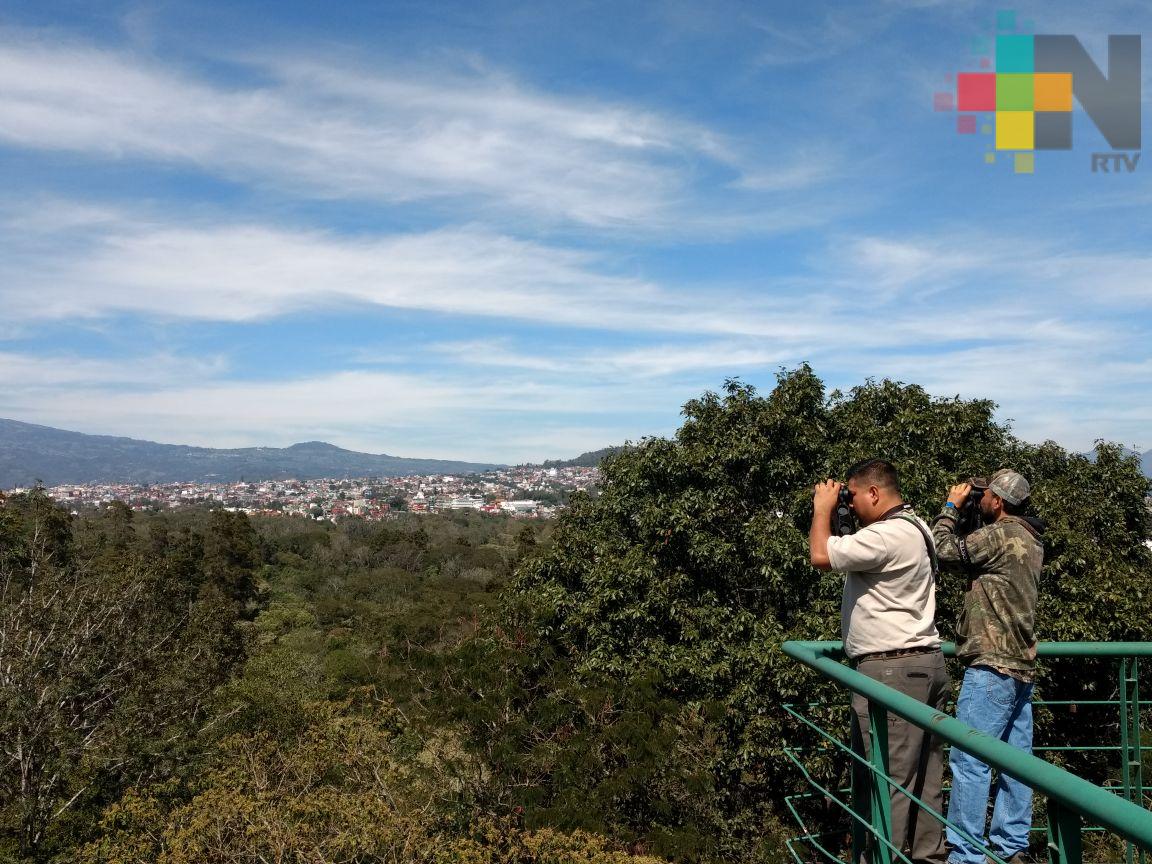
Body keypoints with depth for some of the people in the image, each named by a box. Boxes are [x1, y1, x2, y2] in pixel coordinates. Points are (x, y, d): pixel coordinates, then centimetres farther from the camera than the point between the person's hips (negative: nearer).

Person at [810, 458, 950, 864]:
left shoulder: (887, 534, -18)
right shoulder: (912, 527, 16)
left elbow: (821, 556, -21)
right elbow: (850, 554, 24)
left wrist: (823, 507, -5)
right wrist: (835, 512, 13)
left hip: (891, 670, -11)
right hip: (923, 663, 11)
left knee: (886, 777, -5)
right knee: (922, 773, 13)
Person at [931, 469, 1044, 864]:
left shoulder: (1001, 534, -14)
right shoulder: (1029, 539, 15)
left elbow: (945, 550, -9)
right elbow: (973, 555, 20)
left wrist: (951, 506, 5)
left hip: (992, 665, -10)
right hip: (1021, 664, 10)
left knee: (969, 759, -8)